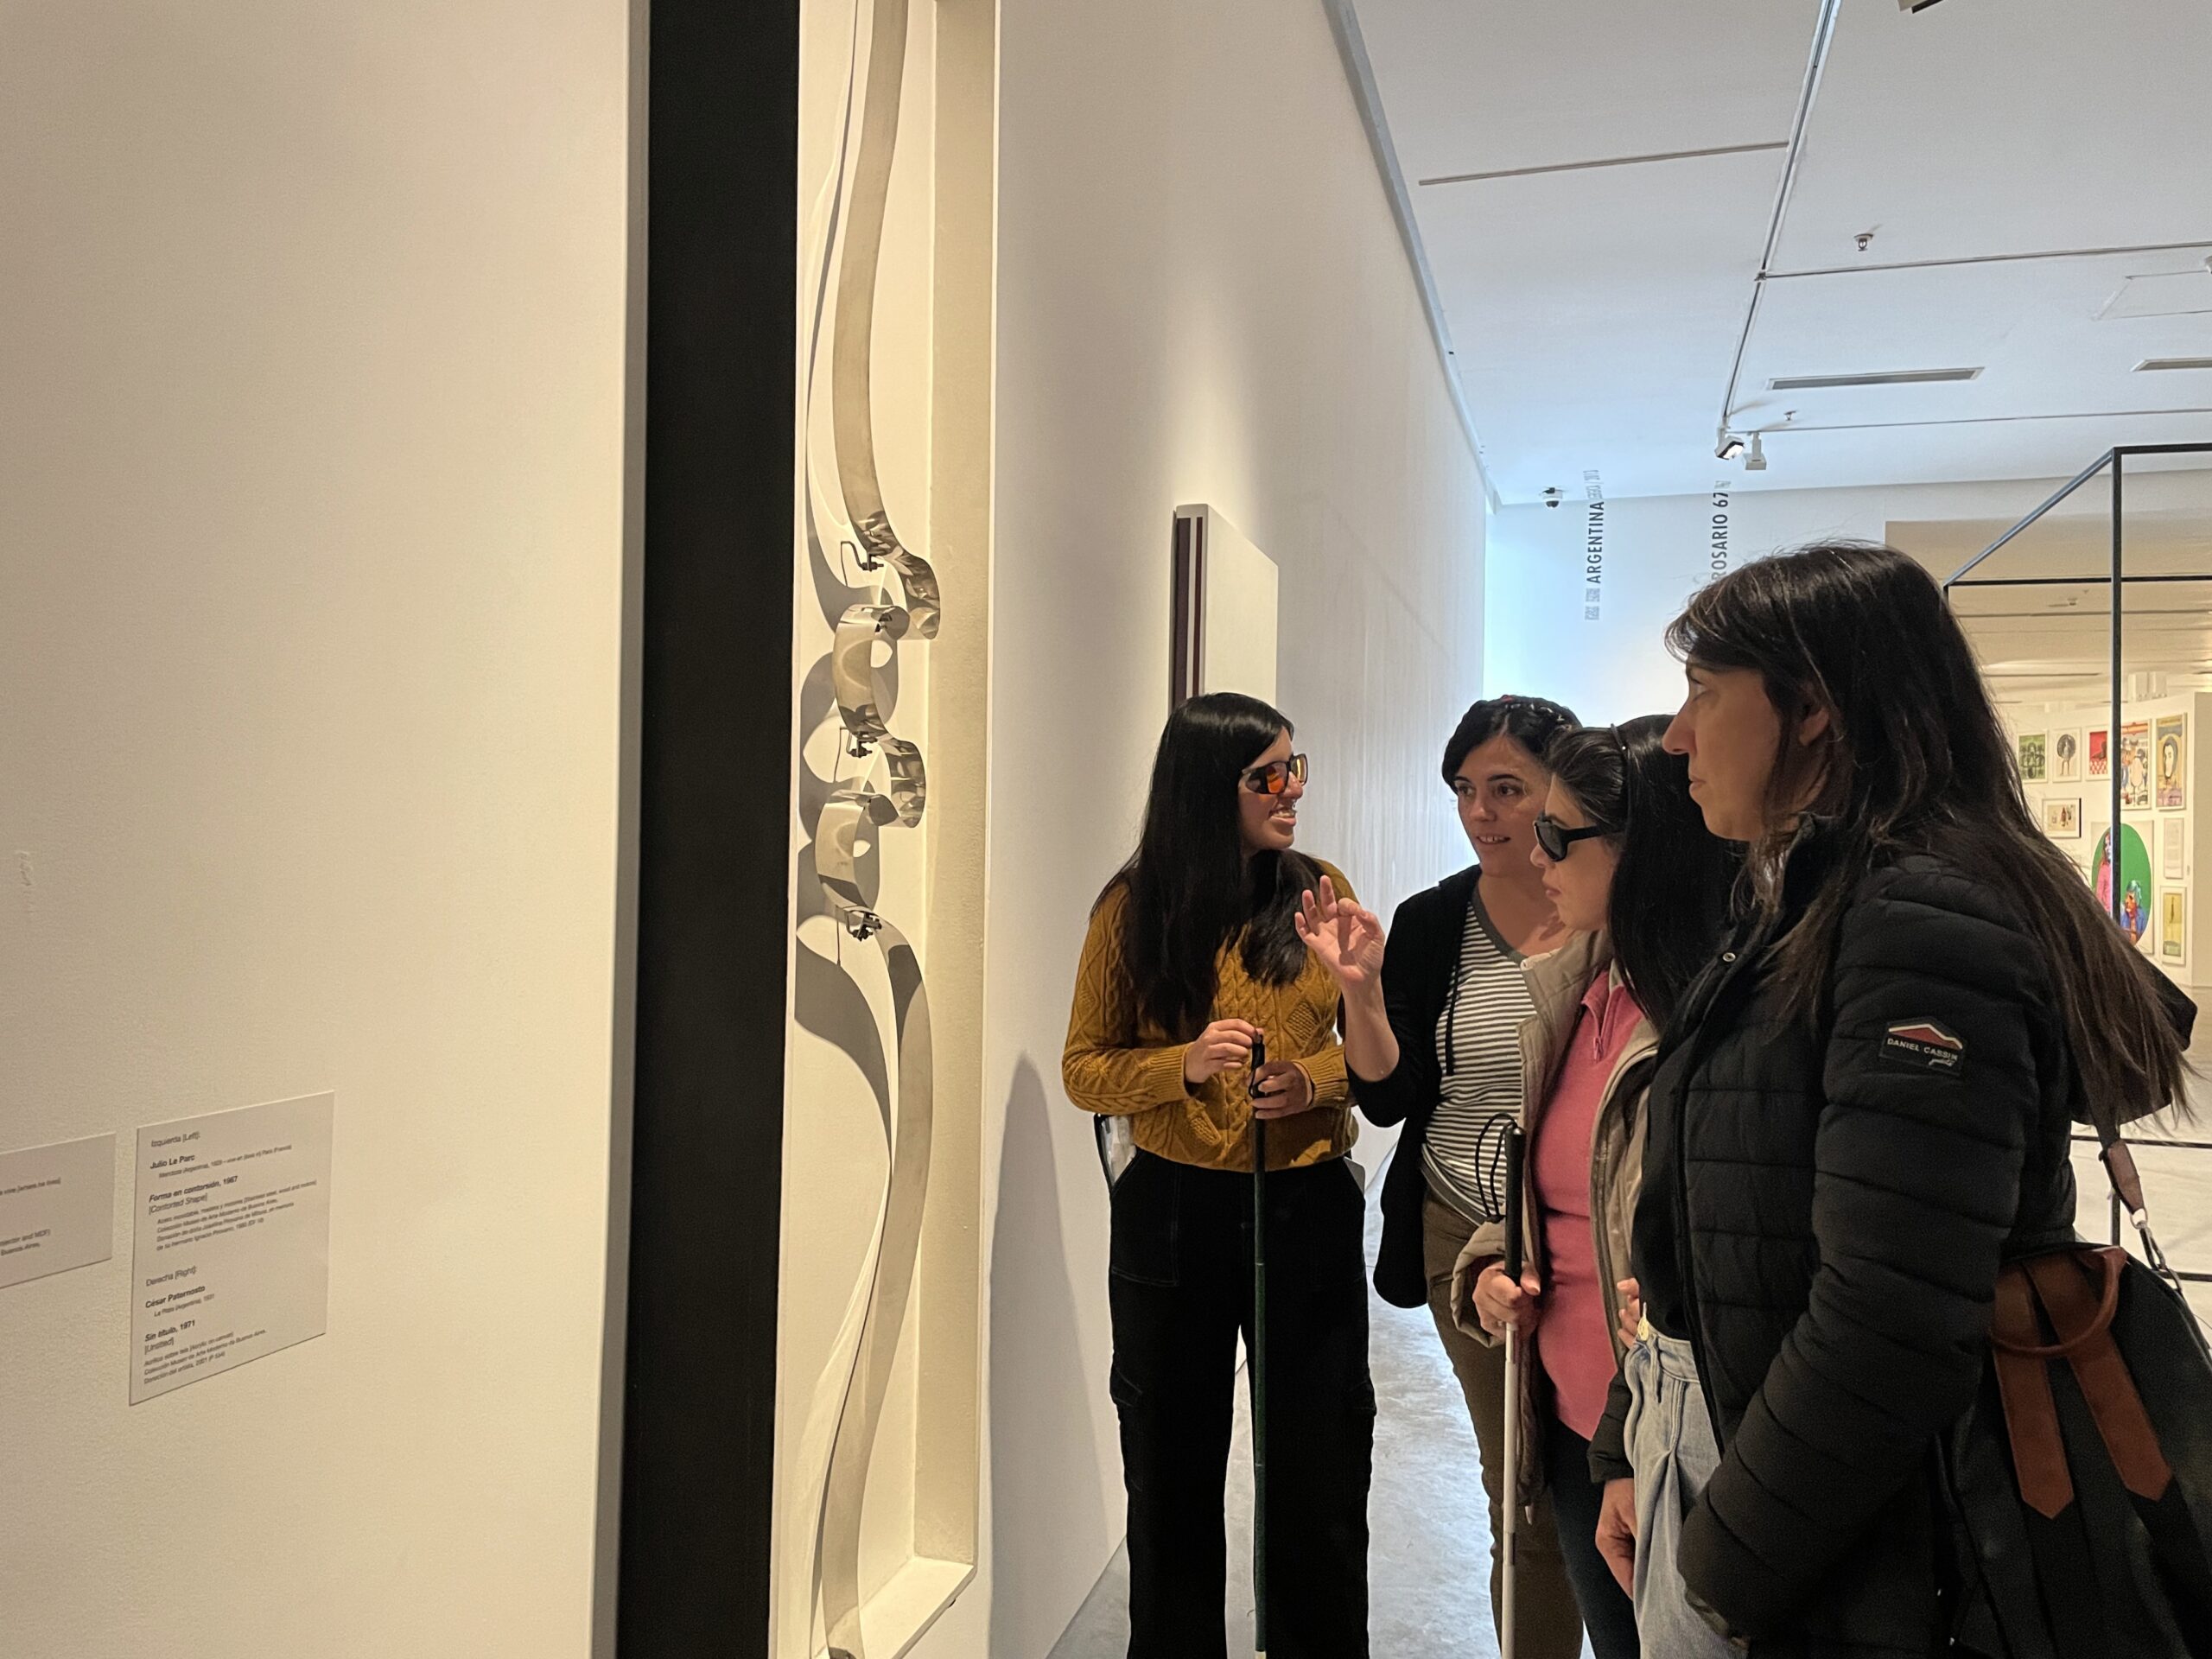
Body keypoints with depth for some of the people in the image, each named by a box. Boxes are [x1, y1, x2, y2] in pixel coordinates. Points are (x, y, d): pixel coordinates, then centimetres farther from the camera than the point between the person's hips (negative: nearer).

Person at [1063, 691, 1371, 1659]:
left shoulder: (1321, 891, 1)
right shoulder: (1134, 908, -3)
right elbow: (1084, 1070, -1)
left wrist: (1316, 1080, -13)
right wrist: (1186, 1065, -18)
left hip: (1309, 1208, 1)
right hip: (1175, 1213, 0)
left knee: (1321, 1474, 8)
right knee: (1174, 1477, 13)